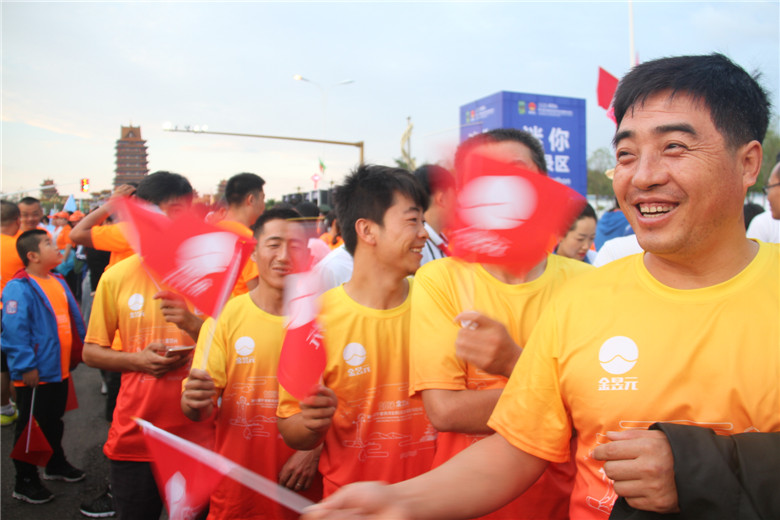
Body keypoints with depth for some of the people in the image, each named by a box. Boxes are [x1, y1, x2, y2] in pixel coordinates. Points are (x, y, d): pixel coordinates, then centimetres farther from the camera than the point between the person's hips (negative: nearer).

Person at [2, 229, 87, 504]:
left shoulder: (59, 282, 9)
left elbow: (74, 318, 15)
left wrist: (82, 349, 14)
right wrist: (26, 367, -24)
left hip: (60, 369, 8)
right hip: (35, 375, -8)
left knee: (54, 422, 24)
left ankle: (56, 465, 41)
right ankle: (25, 483, 20)